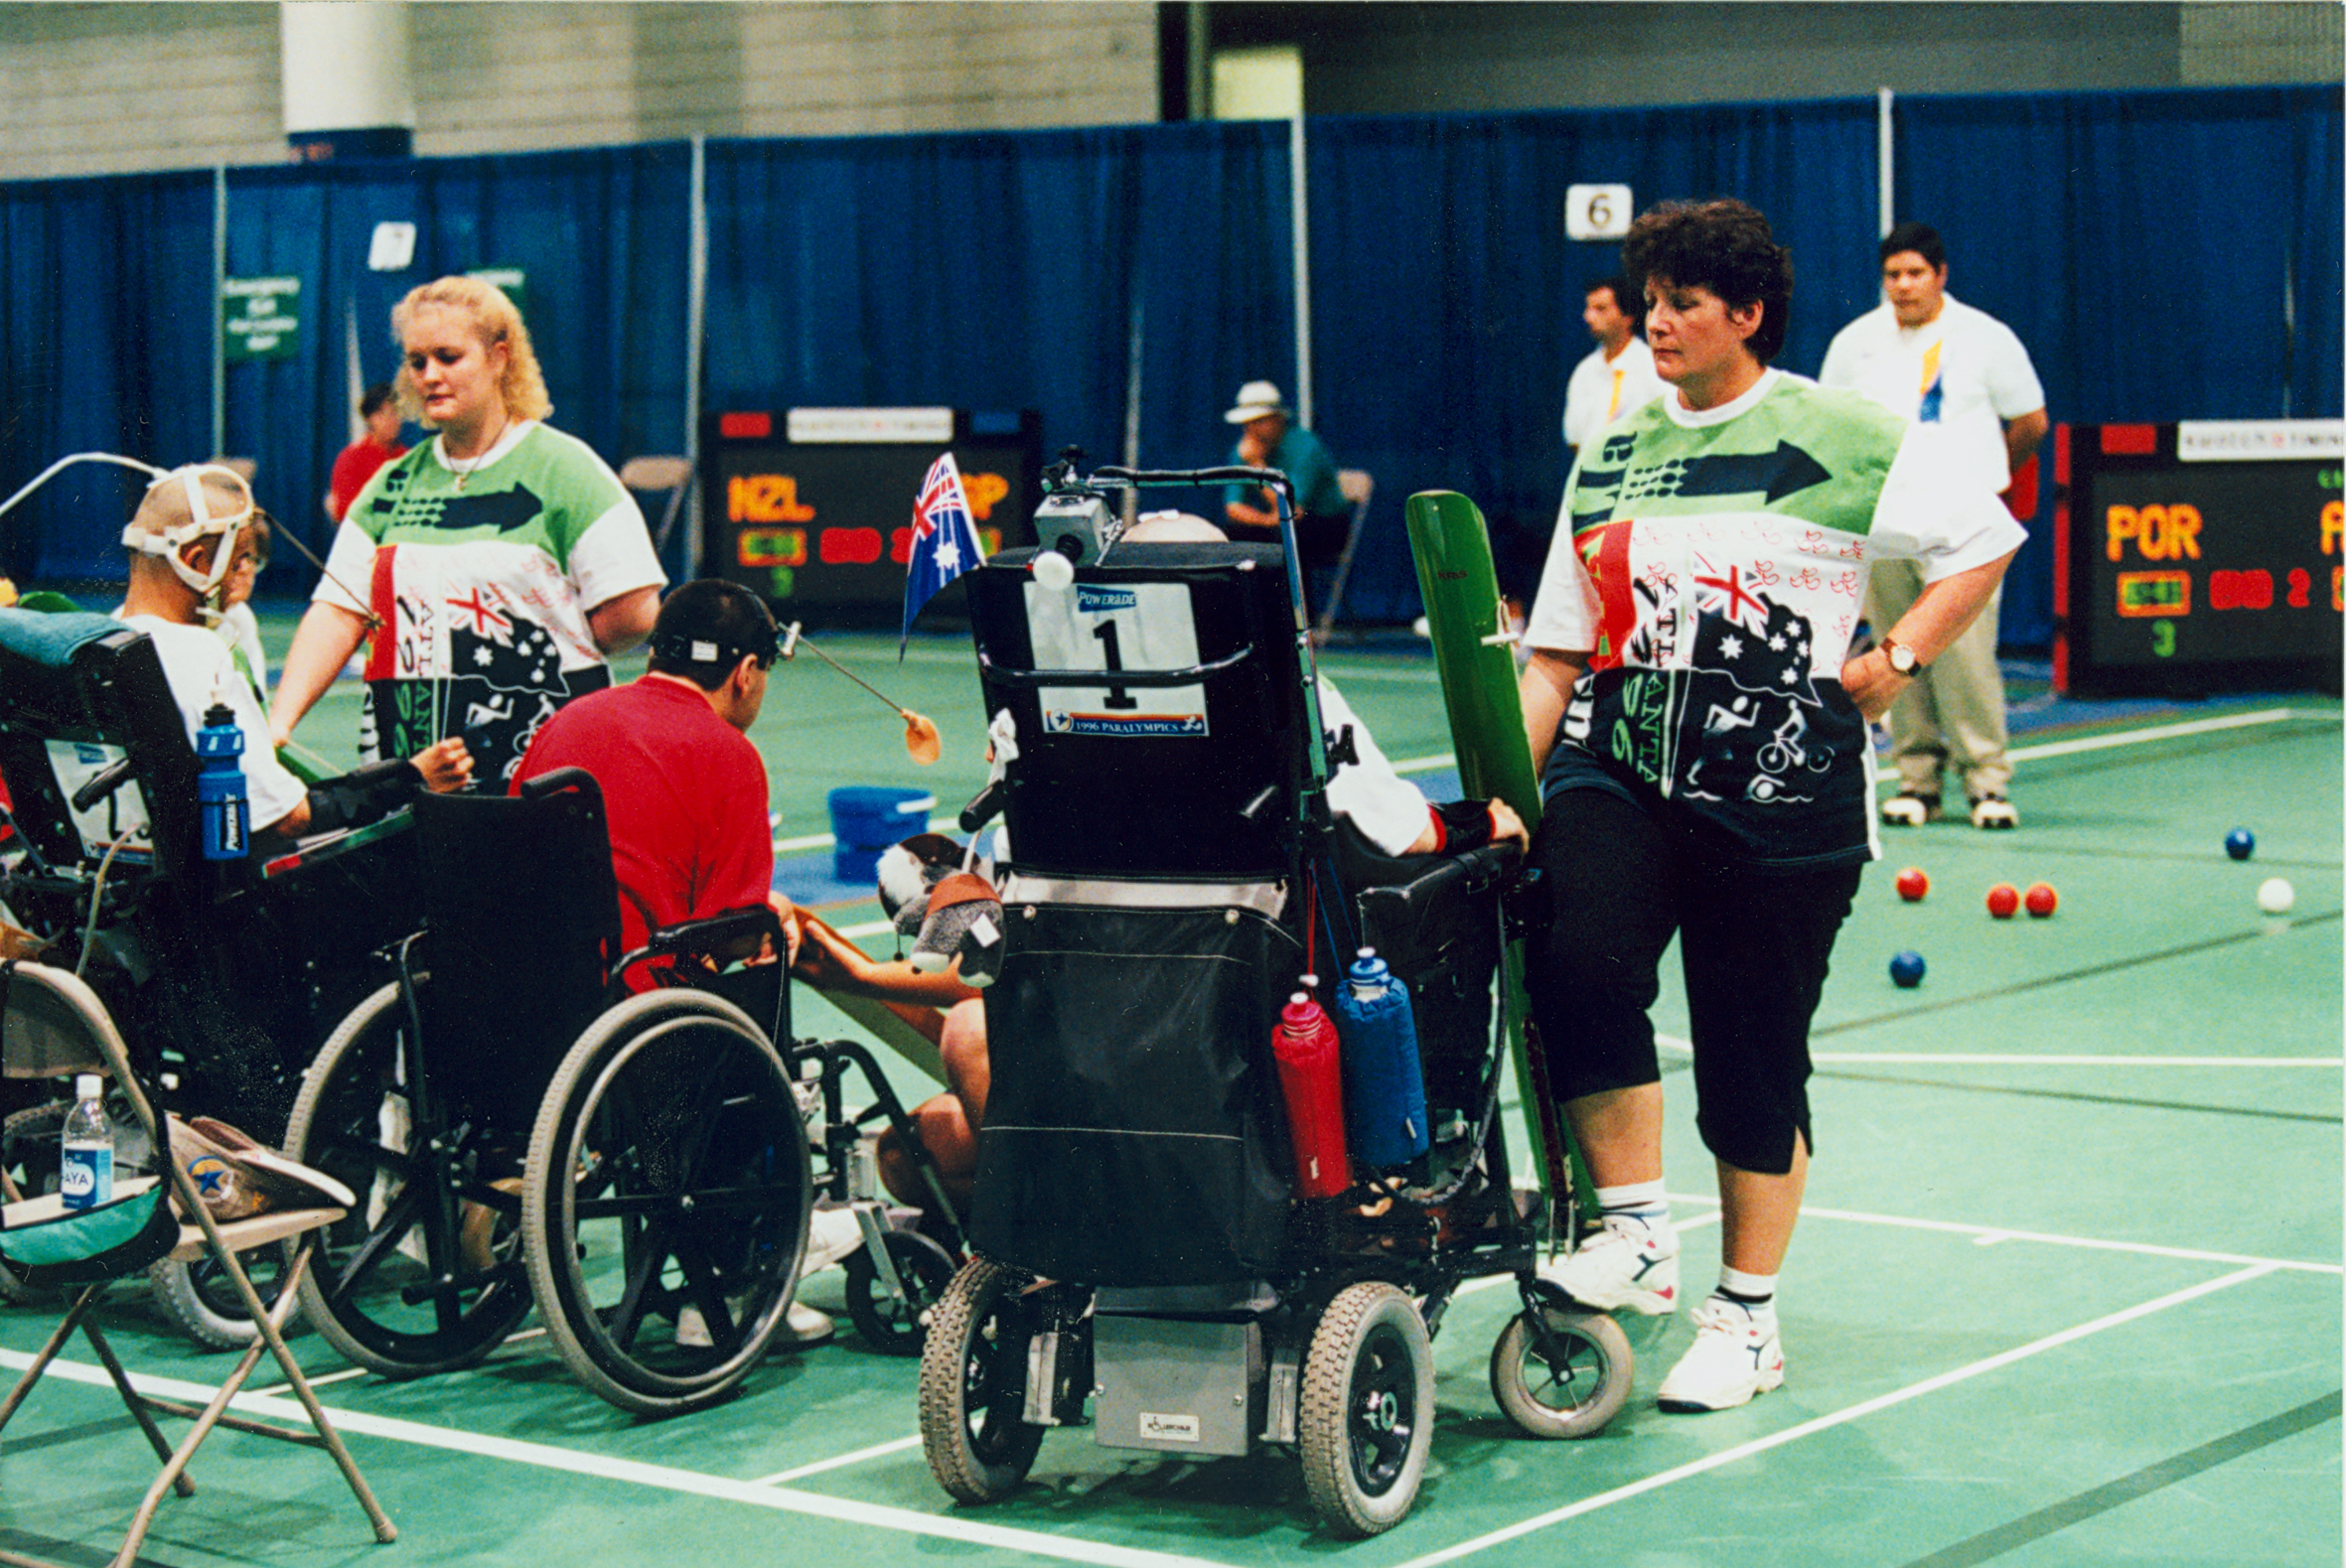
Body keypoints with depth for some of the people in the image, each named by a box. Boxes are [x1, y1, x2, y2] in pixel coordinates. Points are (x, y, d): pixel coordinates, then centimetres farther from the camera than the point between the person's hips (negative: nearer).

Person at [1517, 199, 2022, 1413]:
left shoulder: (1841, 438, -1)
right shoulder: (1608, 461, 12)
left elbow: (1986, 540, 4)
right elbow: (1557, 652, 12)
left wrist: (1900, 656, -6)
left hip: (1782, 794, -3)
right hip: (1616, 773, 3)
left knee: (1754, 1054, 4)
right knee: (1580, 966, -24)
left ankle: (1747, 1316, 21)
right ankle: (1636, 1233, -8)